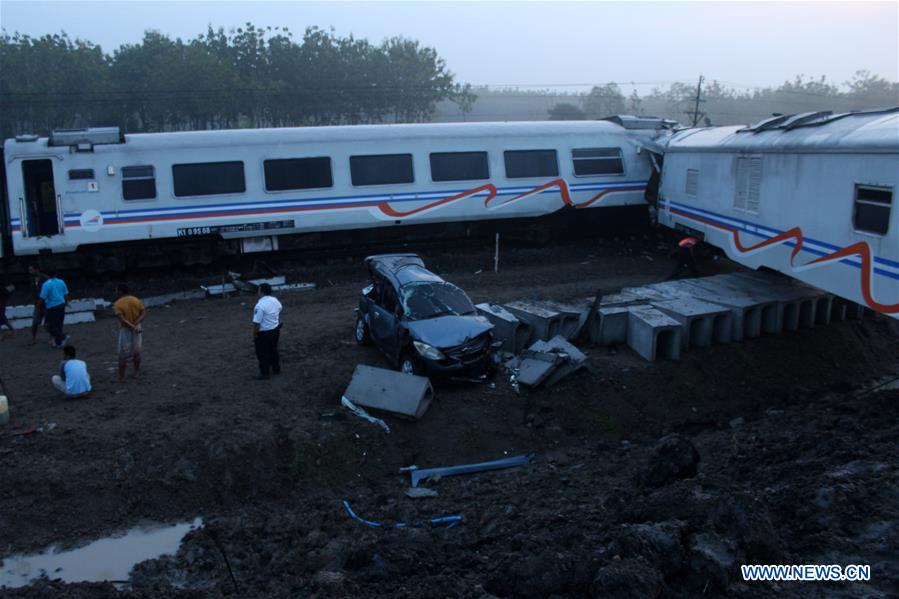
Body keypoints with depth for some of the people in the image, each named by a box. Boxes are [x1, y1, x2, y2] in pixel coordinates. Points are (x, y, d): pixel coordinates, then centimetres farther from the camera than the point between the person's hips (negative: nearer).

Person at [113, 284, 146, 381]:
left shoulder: (117, 304, -14)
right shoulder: (136, 300, -1)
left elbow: (122, 319, -24)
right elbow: (144, 314, -8)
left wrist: (132, 327, -22)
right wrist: (135, 324, -17)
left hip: (125, 330, -4)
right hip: (137, 329, 4)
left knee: (123, 355, 5)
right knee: (136, 352, 18)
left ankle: (121, 377, 9)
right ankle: (136, 372, 27)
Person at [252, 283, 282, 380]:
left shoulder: (260, 306, -25)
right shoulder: (276, 301, 0)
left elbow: (257, 323, -24)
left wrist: (254, 335, -13)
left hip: (263, 333, -7)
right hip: (275, 330, 8)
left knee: (263, 354, 7)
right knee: (273, 351, 23)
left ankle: (264, 373, 16)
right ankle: (276, 369, 35)